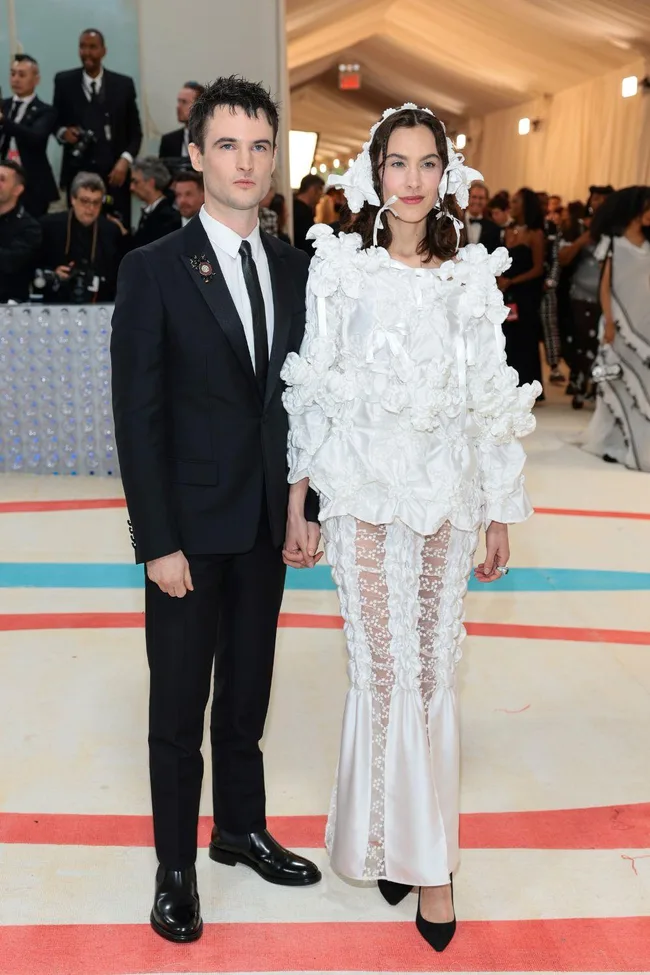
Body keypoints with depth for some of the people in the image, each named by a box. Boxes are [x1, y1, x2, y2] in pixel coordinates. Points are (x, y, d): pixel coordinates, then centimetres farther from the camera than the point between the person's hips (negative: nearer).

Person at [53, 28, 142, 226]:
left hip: (114, 171, 0)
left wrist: (125, 160, -9)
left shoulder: (123, 84, 6)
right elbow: (56, 122, 15)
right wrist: (63, 132, -9)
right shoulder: (64, 81, 7)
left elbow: (135, 131, 7)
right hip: (77, 172, 0)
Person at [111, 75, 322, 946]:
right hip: (190, 528, -4)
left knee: (248, 692, 19)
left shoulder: (296, 269, 6)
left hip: (268, 523, 5)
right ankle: (176, 866, 29)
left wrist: (309, 506, 4)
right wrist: (157, 542, -14)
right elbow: (137, 417, -11)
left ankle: (242, 829, 39)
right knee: (179, 708, 10)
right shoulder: (153, 271, -9)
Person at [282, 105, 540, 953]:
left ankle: (419, 846, 24)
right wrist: (293, 505, -1)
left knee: (433, 671, 7)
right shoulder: (340, 271, 0)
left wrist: (501, 516, 4)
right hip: (363, 493, -1)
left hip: (447, 496, 1)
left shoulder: (473, 277, 4)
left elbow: (493, 405, 5)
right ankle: (394, 842, 24)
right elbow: (311, 395, 1)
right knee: (382, 671, 5)